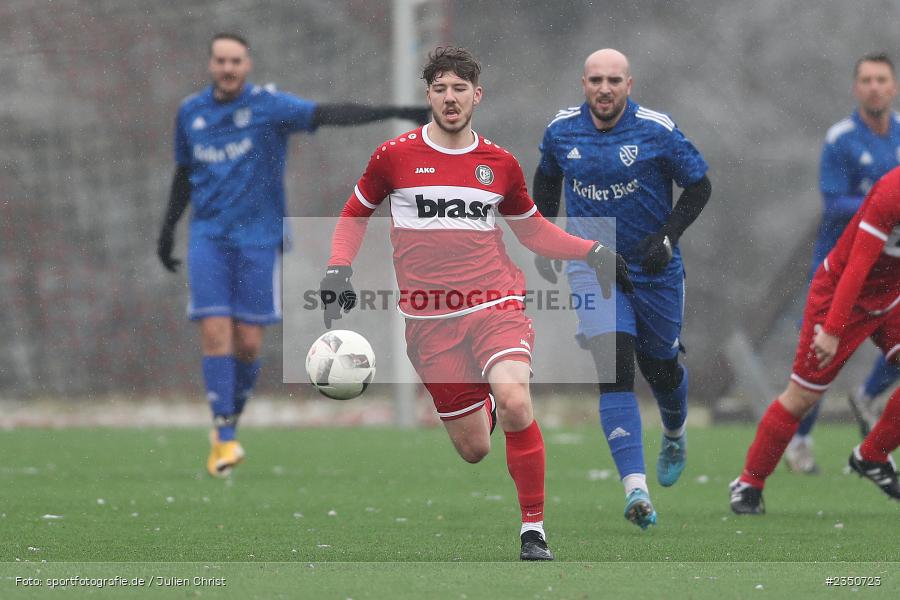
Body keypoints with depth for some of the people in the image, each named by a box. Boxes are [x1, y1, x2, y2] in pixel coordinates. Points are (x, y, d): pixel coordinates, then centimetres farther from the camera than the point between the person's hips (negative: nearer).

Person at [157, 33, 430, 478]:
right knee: (215, 333, -12)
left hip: (258, 239, -2)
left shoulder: (267, 106, -6)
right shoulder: (190, 113, 6)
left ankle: (228, 422, 22)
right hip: (208, 238, 2)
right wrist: (167, 230, 20)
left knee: (248, 343, -1)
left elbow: (329, 114, -18)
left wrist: (392, 112, -31)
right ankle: (225, 438, -11)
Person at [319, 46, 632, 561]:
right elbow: (356, 213, 18)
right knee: (473, 450, -1)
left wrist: (593, 253, 11)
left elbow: (532, 228, 23)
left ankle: (534, 533, -17)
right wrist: (338, 272, 4)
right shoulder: (395, 156, 3)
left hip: (495, 305, 0)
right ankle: (479, 405, 39)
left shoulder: (500, 164, 8)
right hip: (429, 319, 0)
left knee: (514, 402, -29)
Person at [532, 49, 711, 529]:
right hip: (592, 265, 0)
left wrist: (667, 238, -15)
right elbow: (547, 176, 18)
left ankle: (675, 434, 52)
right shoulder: (562, 130, -3)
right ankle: (635, 487, -26)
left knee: (660, 366, 14)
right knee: (614, 366, -18)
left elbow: (699, 186, -3)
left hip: (654, 268, 0)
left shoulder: (656, 131, -12)